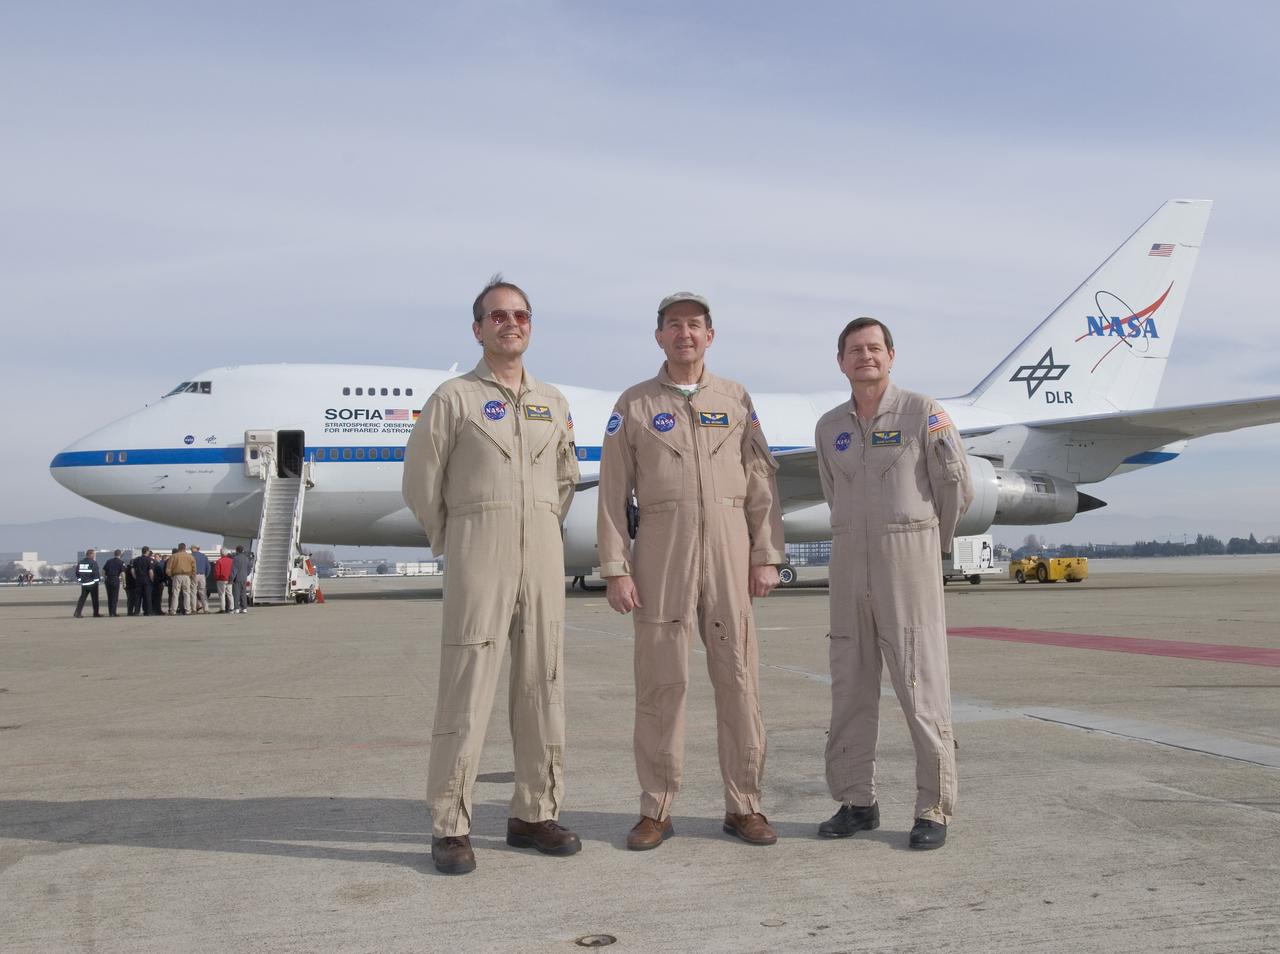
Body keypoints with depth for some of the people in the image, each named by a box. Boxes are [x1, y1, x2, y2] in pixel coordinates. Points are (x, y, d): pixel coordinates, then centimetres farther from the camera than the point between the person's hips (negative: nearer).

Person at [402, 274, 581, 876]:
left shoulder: (554, 403, 15)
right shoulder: (453, 399, 0)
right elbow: (421, 484, 1)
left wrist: (544, 532, 15)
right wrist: (455, 547, 7)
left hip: (544, 556, 5)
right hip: (478, 554, -5)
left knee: (543, 685, 7)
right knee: (467, 687, -6)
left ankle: (534, 814, 17)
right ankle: (449, 827, 0)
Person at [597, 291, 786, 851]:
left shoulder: (736, 400, 12)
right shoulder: (634, 405, 6)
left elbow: (761, 484, 9)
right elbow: (613, 493, 2)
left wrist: (766, 556, 2)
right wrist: (615, 568, -5)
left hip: (729, 552, 2)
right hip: (661, 552, -1)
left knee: (738, 677, 3)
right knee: (660, 681, 1)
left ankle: (744, 805, 14)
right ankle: (656, 810, 11)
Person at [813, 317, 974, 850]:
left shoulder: (922, 413, -4)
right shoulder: (828, 427, 10)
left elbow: (956, 486, 1)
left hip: (910, 563, -5)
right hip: (850, 566, 5)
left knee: (922, 686, -4)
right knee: (850, 687, 7)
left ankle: (934, 810, 5)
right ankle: (856, 802, 17)